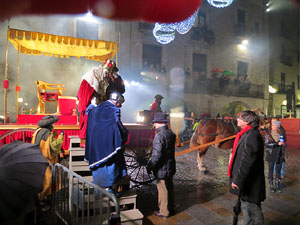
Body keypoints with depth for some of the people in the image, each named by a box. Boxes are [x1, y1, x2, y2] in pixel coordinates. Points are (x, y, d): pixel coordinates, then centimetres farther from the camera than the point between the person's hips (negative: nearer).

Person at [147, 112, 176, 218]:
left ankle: (164, 212, 25)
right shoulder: (171, 134, 1)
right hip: (170, 166, 8)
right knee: (170, 188, 22)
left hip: (162, 169, -8)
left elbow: (157, 155, -25)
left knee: (163, 190, 8)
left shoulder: (159, 135, -24)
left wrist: (150, 166, -13)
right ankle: (171, 208, 39)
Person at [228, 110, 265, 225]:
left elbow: (247, 161, -26)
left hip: (250, 184, -10)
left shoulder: (252, 136, -22)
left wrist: (238, 180, -22)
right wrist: (237, 178, 21)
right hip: (246, 182, 10)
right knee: (247, 208, 23)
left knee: (252, 212, 4)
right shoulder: (247, 134, 11)